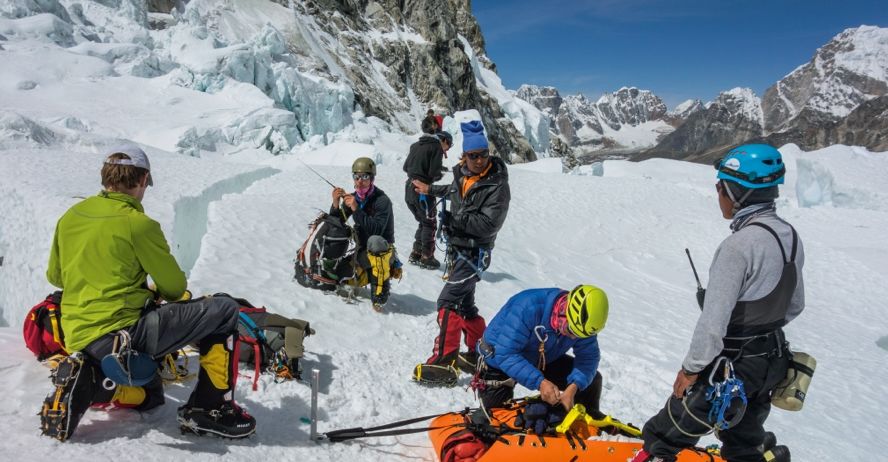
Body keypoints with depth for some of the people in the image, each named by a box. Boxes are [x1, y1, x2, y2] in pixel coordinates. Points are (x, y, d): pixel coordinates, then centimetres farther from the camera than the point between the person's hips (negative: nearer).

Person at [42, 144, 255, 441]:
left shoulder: (70, 217, 8)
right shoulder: (138, 223, -13)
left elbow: (55, 277, 22)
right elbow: (175, 287, -4)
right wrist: (156, 291, 20)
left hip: (77, 339, 9)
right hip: (122, 333, -8)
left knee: (150, 394, 31)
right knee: (225, 310, -5)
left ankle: (85, 383, 4)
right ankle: (210, 408, -4)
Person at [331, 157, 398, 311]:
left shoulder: (382, 200, -18)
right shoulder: (353, 198, 0)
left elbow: (377, 231, -30)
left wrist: (356, 209, -35)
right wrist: (335, 204, -18)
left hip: (382, 251, -6)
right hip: (362, 250, 6)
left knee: (375, 241, -39)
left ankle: (379, 297, -32)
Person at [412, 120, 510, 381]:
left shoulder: (497, 186, -17)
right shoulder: (462, 174, 3)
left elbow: (488, 224, -24)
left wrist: (455, 219, -21)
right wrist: (430, 190, 42)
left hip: (474, 252, -8)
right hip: (456, 249, 8)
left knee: (447, 301, -14)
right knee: (465, 303, 16)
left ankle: (444, 359, -7)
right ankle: (478, 353, 30)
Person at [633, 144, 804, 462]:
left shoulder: (738, 245, -27)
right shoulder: (790, 237, -1)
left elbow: (714, 319, -25)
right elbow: (795, 305, 10)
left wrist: (691, 367, -15)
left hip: (731, 365, -8)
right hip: (774, 360, 8)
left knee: (672, 429, 12)